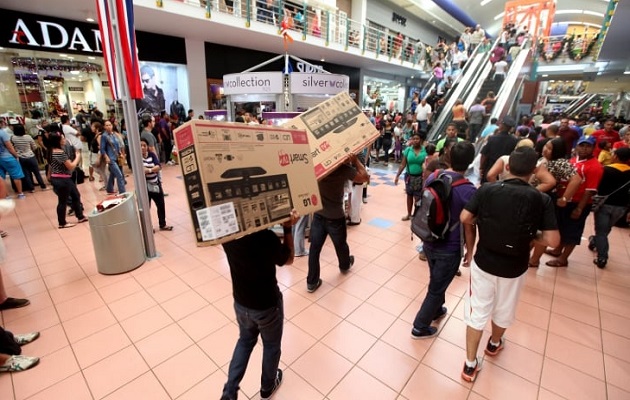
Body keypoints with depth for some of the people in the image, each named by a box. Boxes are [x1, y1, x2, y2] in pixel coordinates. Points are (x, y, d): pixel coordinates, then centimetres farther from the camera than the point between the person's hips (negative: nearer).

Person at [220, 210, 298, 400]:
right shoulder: (266, 237, -32)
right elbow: (288, 260, -13)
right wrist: (287, 228, -13)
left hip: (241, 303, 4)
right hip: (267, 305, -4)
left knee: (245, 341, 32)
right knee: (271, 345, 25)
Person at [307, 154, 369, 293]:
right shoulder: (343, 168, -17)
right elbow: (364, 177, -9)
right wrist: (355, 160, -2)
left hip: (318, 214, 3)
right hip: (335, 217, -3)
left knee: (314, 248, 8)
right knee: (340, 244, 23)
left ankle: (312, 282, 17)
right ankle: (345, 265, 50)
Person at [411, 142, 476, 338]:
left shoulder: (432, 178, -7)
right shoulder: (468, 190, -24)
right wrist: (470, 251, 1)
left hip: (428, 242, 6)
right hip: (449, 249, -6)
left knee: (437, 280, 29)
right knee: (436, 288, 12)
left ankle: (436, 310, 52)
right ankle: (420, 327, 27)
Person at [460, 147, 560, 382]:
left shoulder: (487, 190, -13)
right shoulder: (542, 200, -14)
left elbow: (464, 218, -12)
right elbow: (552, 241, -16)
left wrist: (471, 241, 6)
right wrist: (532, 236, 5)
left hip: (483, 262, 0)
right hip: (514, 268, 1)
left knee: (477, 312, 14)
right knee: (503, 310, 26)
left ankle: (470, 364, 24)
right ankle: (494, 344, 53)